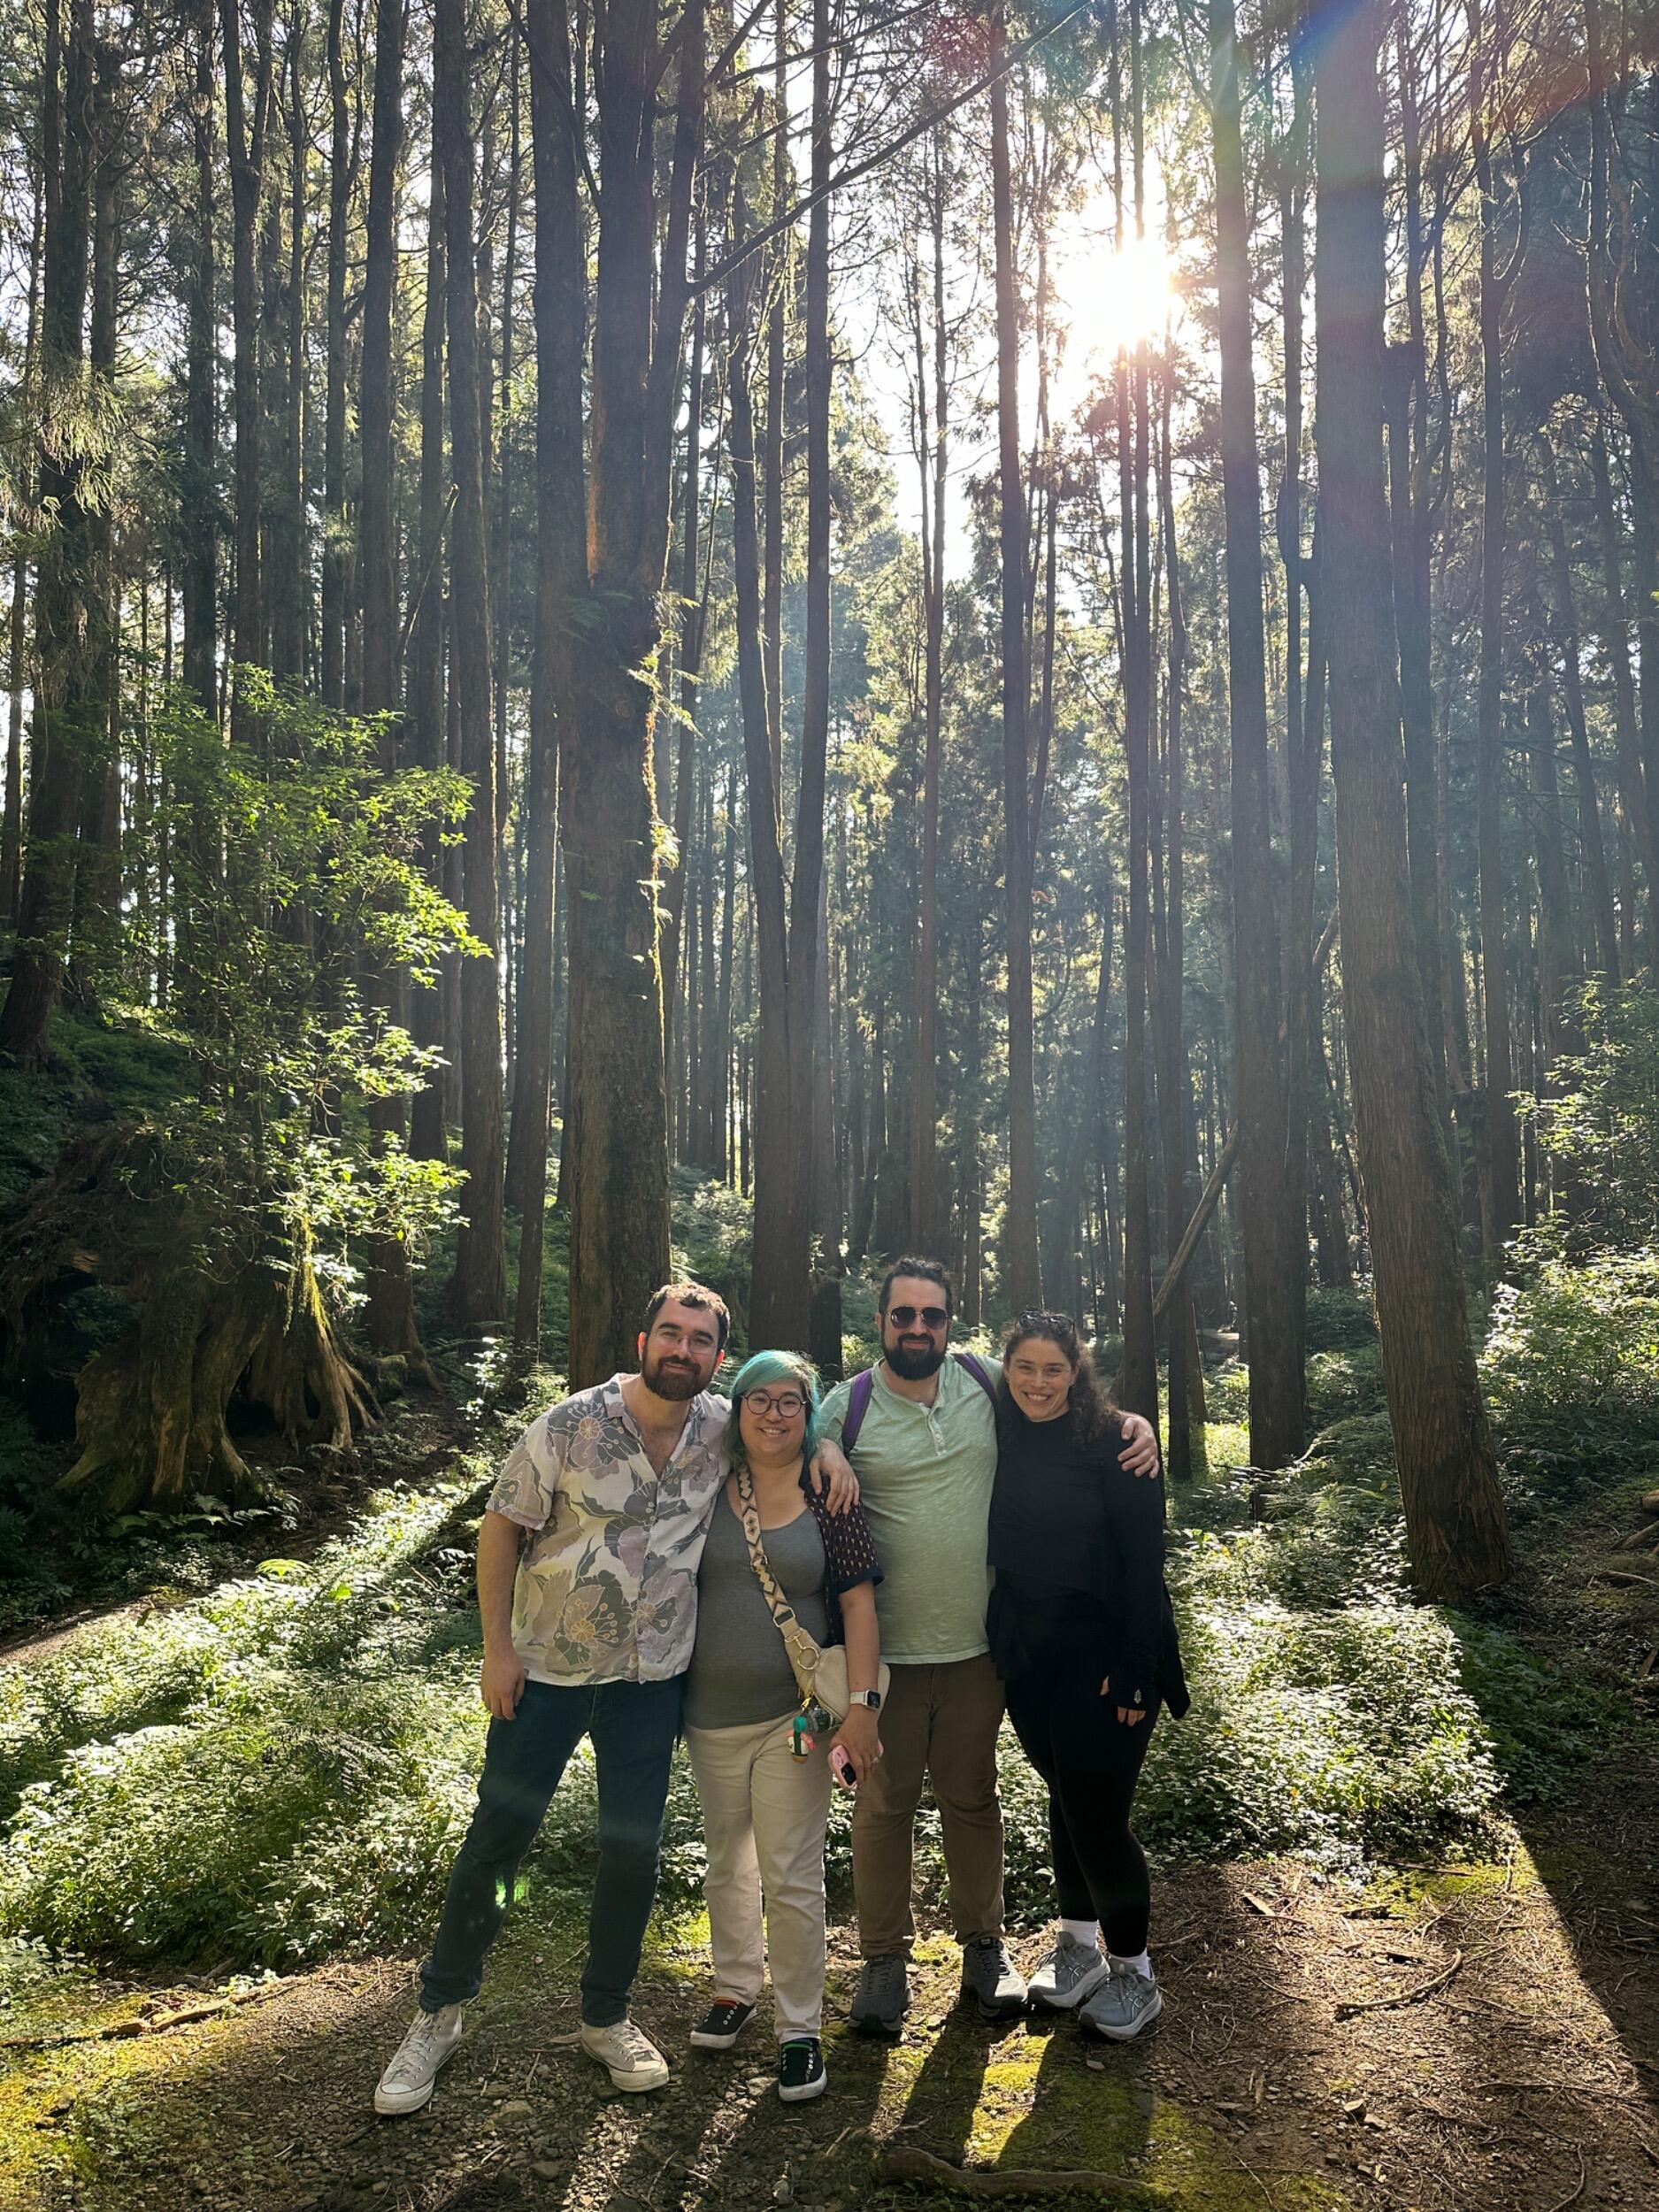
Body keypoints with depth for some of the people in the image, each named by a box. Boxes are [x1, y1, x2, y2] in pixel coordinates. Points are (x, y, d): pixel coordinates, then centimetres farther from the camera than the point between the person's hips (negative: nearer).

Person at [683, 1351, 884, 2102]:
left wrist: (861, 1704, -13)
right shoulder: (708, 1491, -1)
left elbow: (858, 1602, -6)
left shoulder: (828, 1498, -6)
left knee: (792, 1878, 0)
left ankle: (799, 2028, 16)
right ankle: (735, 1988, 39)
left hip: (794, 1715, -3)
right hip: (711, 1712, 3)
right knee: (727, 1860, 19)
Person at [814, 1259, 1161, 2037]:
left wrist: (1134, 1423, -4)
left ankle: (983, 1945, 34)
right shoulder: (846, 1409, -7)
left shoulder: (987, 1383, -1)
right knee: (884, 1803, 10)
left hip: (976, 1643, 2)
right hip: (884, 1647, -2)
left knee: (972, 1797, 16)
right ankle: (885, 1958, 27)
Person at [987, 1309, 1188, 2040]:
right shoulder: (999, 1442, 2)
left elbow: (1144, 1559, -13)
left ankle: (1132, 1968, 17)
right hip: (1026, 1658, 5)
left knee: (1096, 1809, -4)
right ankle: (1077, 1940, 35)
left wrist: (1135, 1665, -16)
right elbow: (995, 1547, 11)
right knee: (1065, 1793, 16)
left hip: (1104, 1653, -4)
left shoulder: (1113, 1443, -12)